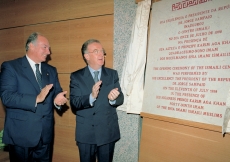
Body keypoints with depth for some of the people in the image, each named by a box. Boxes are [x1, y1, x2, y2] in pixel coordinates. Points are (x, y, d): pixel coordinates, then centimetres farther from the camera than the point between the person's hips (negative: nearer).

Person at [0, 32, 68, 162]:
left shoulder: (51, 70, 12)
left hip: (45, 133, 5)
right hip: (21, 133, -4)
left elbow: (58, 93, 9)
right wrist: (36, 99, -28)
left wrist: (58, 99, -15)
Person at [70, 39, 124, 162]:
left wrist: (113, 98, -26)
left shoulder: (112, 74, 2)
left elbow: (120, 99, -3)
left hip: (108, 131, 2)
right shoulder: (76, 76, -4)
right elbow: (74, 102, -13)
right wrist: (91, 97, -31)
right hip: (85, 133, -1)